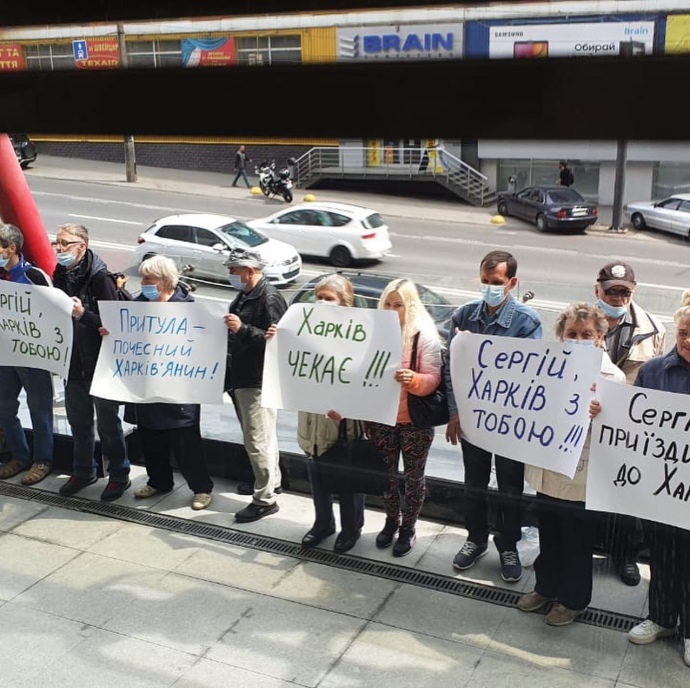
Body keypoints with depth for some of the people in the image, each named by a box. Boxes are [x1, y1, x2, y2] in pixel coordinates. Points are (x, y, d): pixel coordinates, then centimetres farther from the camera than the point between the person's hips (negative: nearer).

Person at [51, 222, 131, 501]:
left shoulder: (98, 277, -16)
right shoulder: (60, 275, 4)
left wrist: (83, 314, -31)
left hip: (99, 363, -7)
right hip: (72, 363, 7)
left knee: (108, 423, 5)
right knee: (78, 420, 18)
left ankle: (119, 476, 19)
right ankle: (83, 471, 34)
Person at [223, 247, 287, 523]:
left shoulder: (269, 298, -18)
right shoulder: (244, 295, 12)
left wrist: (242, 329, -28)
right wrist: (228, 328, 9)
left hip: (258, 381, -10)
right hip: (241, 378, 10)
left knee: (257, 440, -5)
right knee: (262, 437, 21)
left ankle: (265, 499, 3)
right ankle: (270, 480, 36)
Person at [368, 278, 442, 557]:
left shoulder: (425, 336, -12)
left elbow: (432, 379, -16)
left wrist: (413, 379, -37)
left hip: (414, 420, -4)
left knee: (413, 476, 10)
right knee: (386, 473, 16)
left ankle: (408, 527, 27)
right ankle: (391, 520, 36)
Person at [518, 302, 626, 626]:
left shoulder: (612, 377, -13)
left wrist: (599, 415, -38)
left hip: (581, 476, -5)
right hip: (547, 471, 5)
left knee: (577, 544, 12)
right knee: (548, 537, 23)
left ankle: (573, 599, 34)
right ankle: (546, 587, 45)